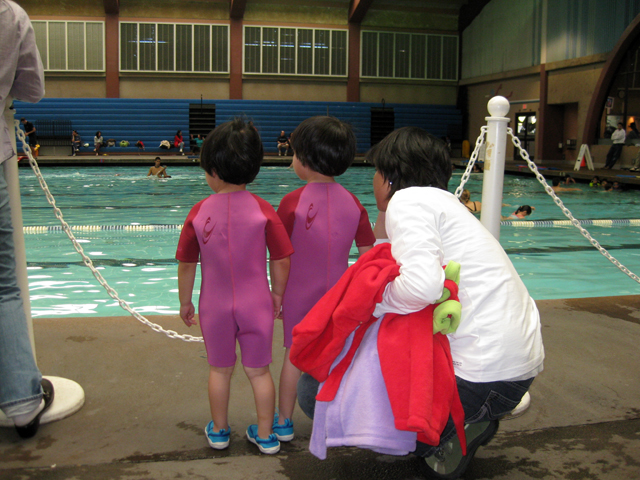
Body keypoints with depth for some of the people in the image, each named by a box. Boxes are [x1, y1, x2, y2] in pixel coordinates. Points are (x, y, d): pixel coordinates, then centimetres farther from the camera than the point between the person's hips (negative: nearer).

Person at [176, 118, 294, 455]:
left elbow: (186, 265, -3)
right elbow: (281, 262, -9)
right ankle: (265, 436, 24)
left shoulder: (199, 212, -10)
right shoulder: (264, 211, -12)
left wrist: (185, 303, 11)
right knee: (259, 371, 13)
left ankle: (219, 431, 34)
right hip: (257, 304, 0)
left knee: (219, 370, 17)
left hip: (215, 307, 1)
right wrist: (277, 295, 7)